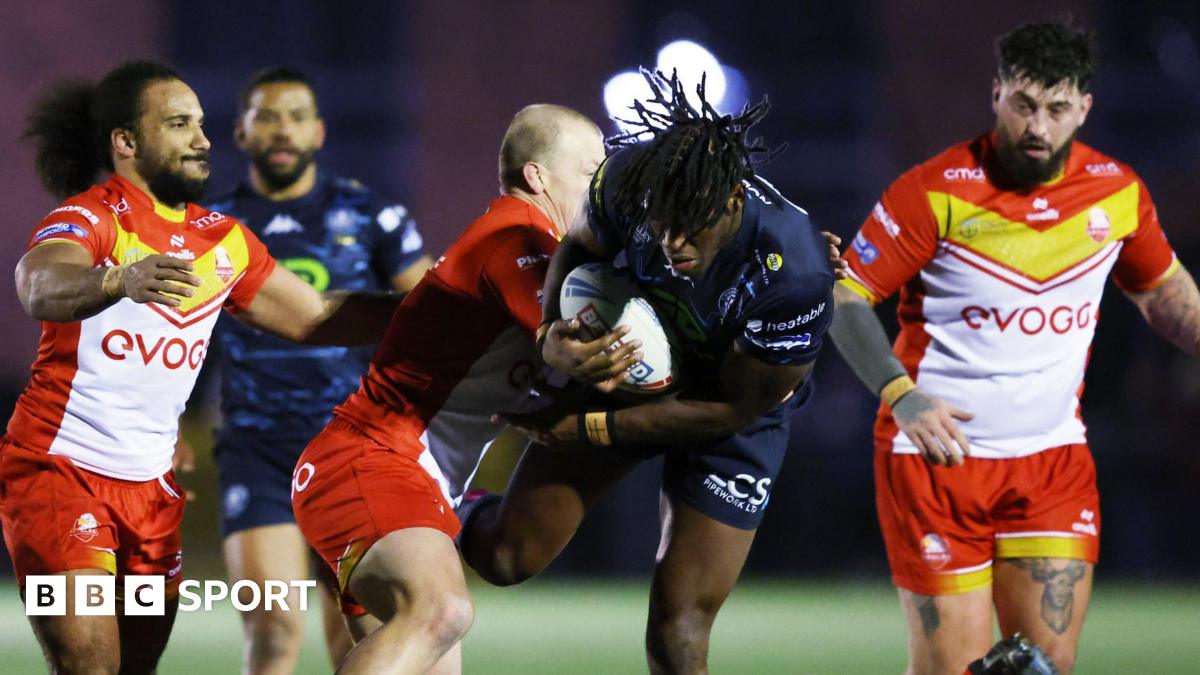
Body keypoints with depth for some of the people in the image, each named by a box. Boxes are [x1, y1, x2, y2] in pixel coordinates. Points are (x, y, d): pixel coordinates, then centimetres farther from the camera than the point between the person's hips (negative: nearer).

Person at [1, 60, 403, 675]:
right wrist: (121, 280, -55)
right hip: (58, 465, -7)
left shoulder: (223, 240, 11)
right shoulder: (90, 217, -12)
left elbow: (315, 319, 19)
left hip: (149, 486, 7)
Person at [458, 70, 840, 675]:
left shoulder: (797, 278, -39)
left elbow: (730, 410, -25)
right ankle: (466, 520, 37)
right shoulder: (628, 177, -29)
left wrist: (580, 429, -22)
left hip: (731, 416, -3)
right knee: (507, 557, 0)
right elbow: (580, 246, -4)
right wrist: (552, 338, -25)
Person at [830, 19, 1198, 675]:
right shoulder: (937, 192, -12)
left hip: (1053, 457, 4)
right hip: (937, 452, -4)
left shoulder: (1118, 191, 1)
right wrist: (902, 393, -23)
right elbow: (844, 297, -9)